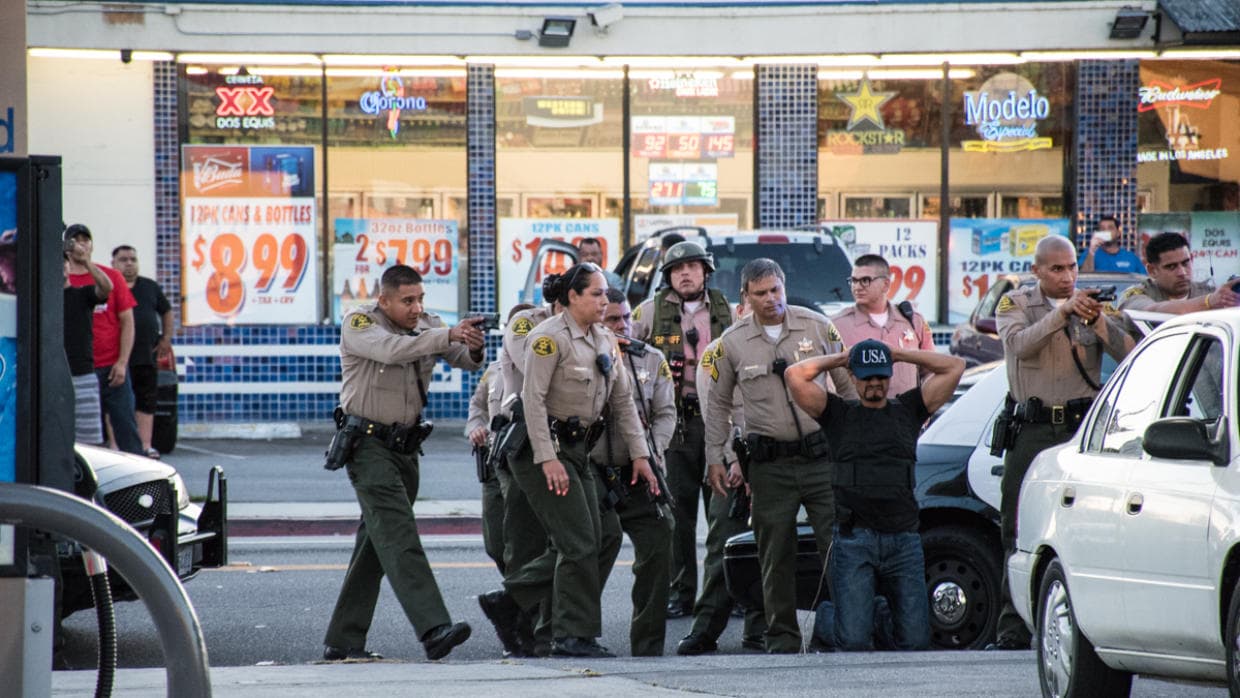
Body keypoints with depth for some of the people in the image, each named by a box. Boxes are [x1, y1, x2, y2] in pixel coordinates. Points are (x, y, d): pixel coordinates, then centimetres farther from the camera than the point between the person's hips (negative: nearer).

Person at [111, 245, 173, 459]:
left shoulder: (150, 287, 14)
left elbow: (166, 311, 25)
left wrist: (166, 338, 14)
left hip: (145, 355, 4)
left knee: (147, 401, 3)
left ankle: (145, 445, 6)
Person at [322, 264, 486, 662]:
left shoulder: (426, 326, 9)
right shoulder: (358, 324, -9)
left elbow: (463, 358, -3)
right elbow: (392, 350, -29)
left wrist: (473, 348, -27)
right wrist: (449, 335, -36)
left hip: (405, 446, 7)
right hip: (368, 445, -7)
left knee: (376, 545, 10)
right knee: (399, 535, -19)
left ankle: (343, 640, 16)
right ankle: (433, 629, -32)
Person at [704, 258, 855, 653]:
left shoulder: (817, 327, 3)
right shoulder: (732, 343, 4)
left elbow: (848, 385, 10)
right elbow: (718, 404, 13)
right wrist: (714, 457, 7)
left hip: (821, 454, 0)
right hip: (770, 464, 0)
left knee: (837, 543, -5)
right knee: (776, 554, 3)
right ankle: (782, 636, 11)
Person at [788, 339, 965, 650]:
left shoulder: (908, 409, 17)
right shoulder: (839, 413, 11)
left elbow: (954, 367, 13)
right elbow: (796, 375, 0)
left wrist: (900, 354, 16)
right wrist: (838, 359, 13)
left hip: (904, 540, 2)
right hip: (854, 540, -2)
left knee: (916, 641, -3)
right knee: (854, 642, -11)